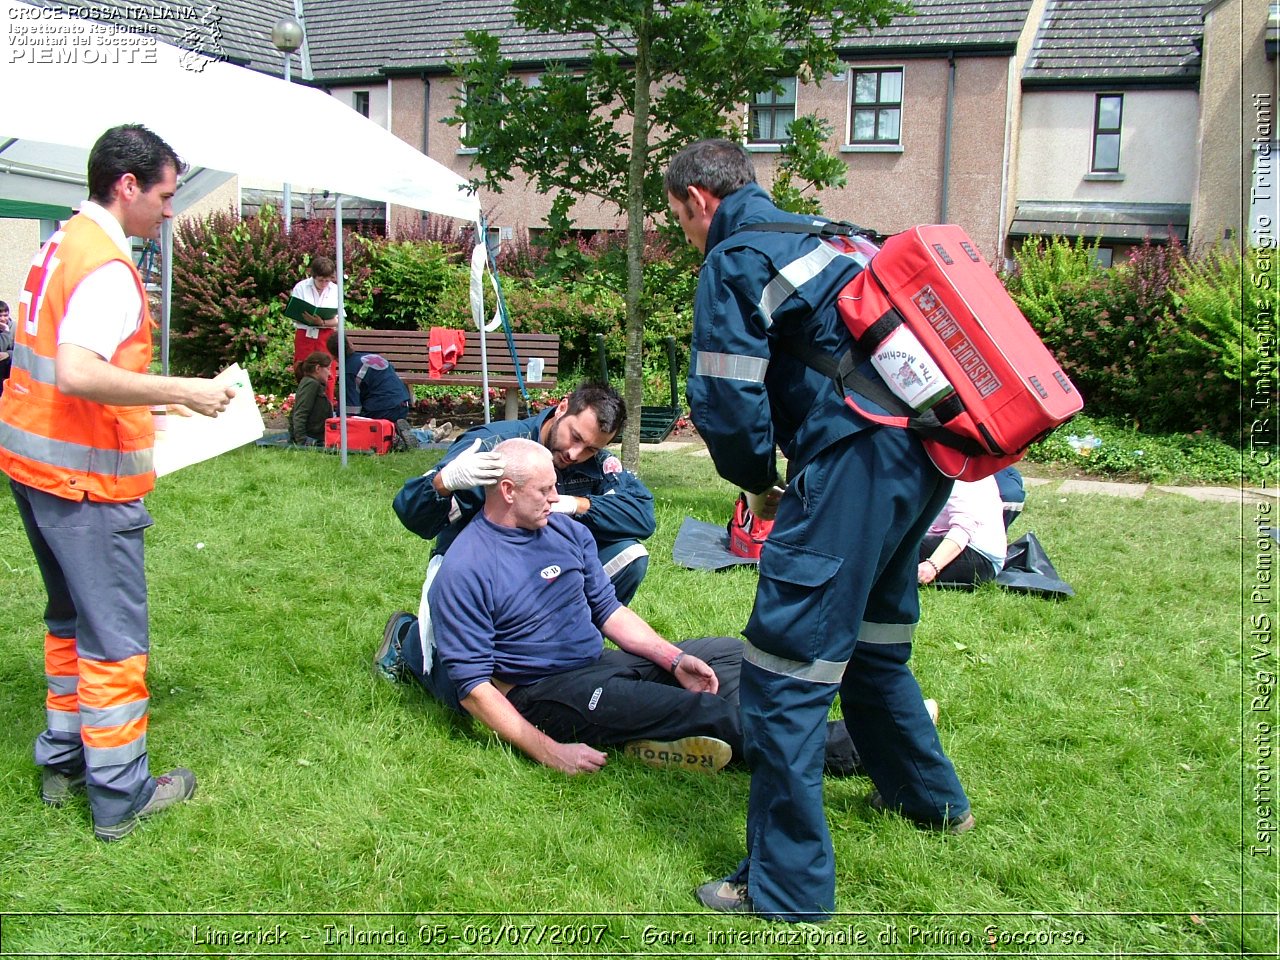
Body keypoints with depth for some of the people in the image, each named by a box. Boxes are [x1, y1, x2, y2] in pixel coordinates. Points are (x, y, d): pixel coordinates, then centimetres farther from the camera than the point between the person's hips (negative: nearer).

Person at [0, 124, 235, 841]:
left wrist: (153, 399, 17)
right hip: (87, 483, -10)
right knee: (115, 638, -1)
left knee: (70, 619, 21)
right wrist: (182, 392, -27)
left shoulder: (60, 245, 12)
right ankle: (119, 797, 9)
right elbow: (78, 374, -32)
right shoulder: (108, 269, -19)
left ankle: (63, 762, 32)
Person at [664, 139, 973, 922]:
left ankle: (787, 886, 3)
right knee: (873, 639, 26)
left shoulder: (733, 262, -2)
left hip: (856, 461, -10)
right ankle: (929, 795, 46)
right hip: (925, 453, 10)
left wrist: (760, 483, 9)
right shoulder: (826, 234, 23)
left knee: (786, 671, -4)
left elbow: (728, 402, -9)